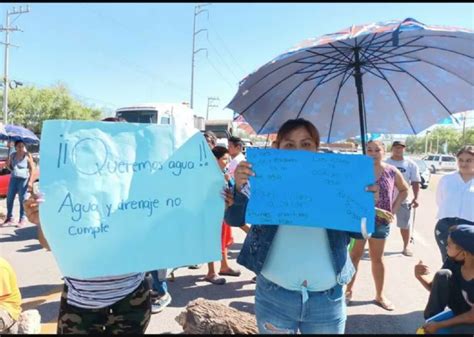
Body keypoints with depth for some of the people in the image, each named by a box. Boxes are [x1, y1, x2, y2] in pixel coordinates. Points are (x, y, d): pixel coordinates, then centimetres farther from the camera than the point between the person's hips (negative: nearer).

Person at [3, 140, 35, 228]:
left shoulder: (28, 155, -4)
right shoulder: (13, 155, 10)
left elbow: (32, 169, -5)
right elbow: (11, 167, 23)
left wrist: (30, 181, -11)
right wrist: (8, 164, 0)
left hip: (23, 179, -5)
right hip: (13, 178, 5)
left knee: (22, 199, -3)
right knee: (9, 198, 6)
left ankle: (22, 219, 5)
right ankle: (10, 218, 18)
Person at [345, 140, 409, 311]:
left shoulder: (392, 171, -2)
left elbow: (404, 190, 13)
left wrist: (394, 209, 3)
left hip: (382, 221, 2)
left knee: (377, 258, 15)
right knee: (354, 256, 10)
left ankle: (379, 295, 29)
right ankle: (348, 290, 27)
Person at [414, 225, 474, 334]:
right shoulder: (454, 261, -16)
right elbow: (435, 288, -4)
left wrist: (439, 325, -22)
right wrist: (419, 276, -25)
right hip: (460, 309, 5)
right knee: (442, 275, -21)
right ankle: (430, 323, -9)